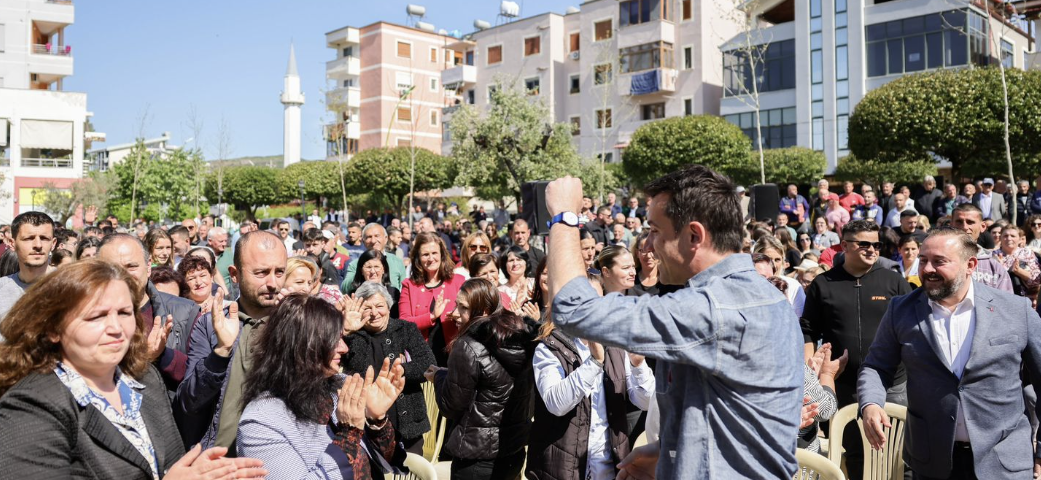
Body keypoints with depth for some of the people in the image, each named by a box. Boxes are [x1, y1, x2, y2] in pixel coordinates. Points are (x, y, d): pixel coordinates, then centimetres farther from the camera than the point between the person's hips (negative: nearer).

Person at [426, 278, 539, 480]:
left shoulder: (468, 347, -20)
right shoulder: (523, 338, 0)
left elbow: (451, 408, -13)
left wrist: (438, 376, 4)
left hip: (477, 457, -7)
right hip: (516, 450, 7)